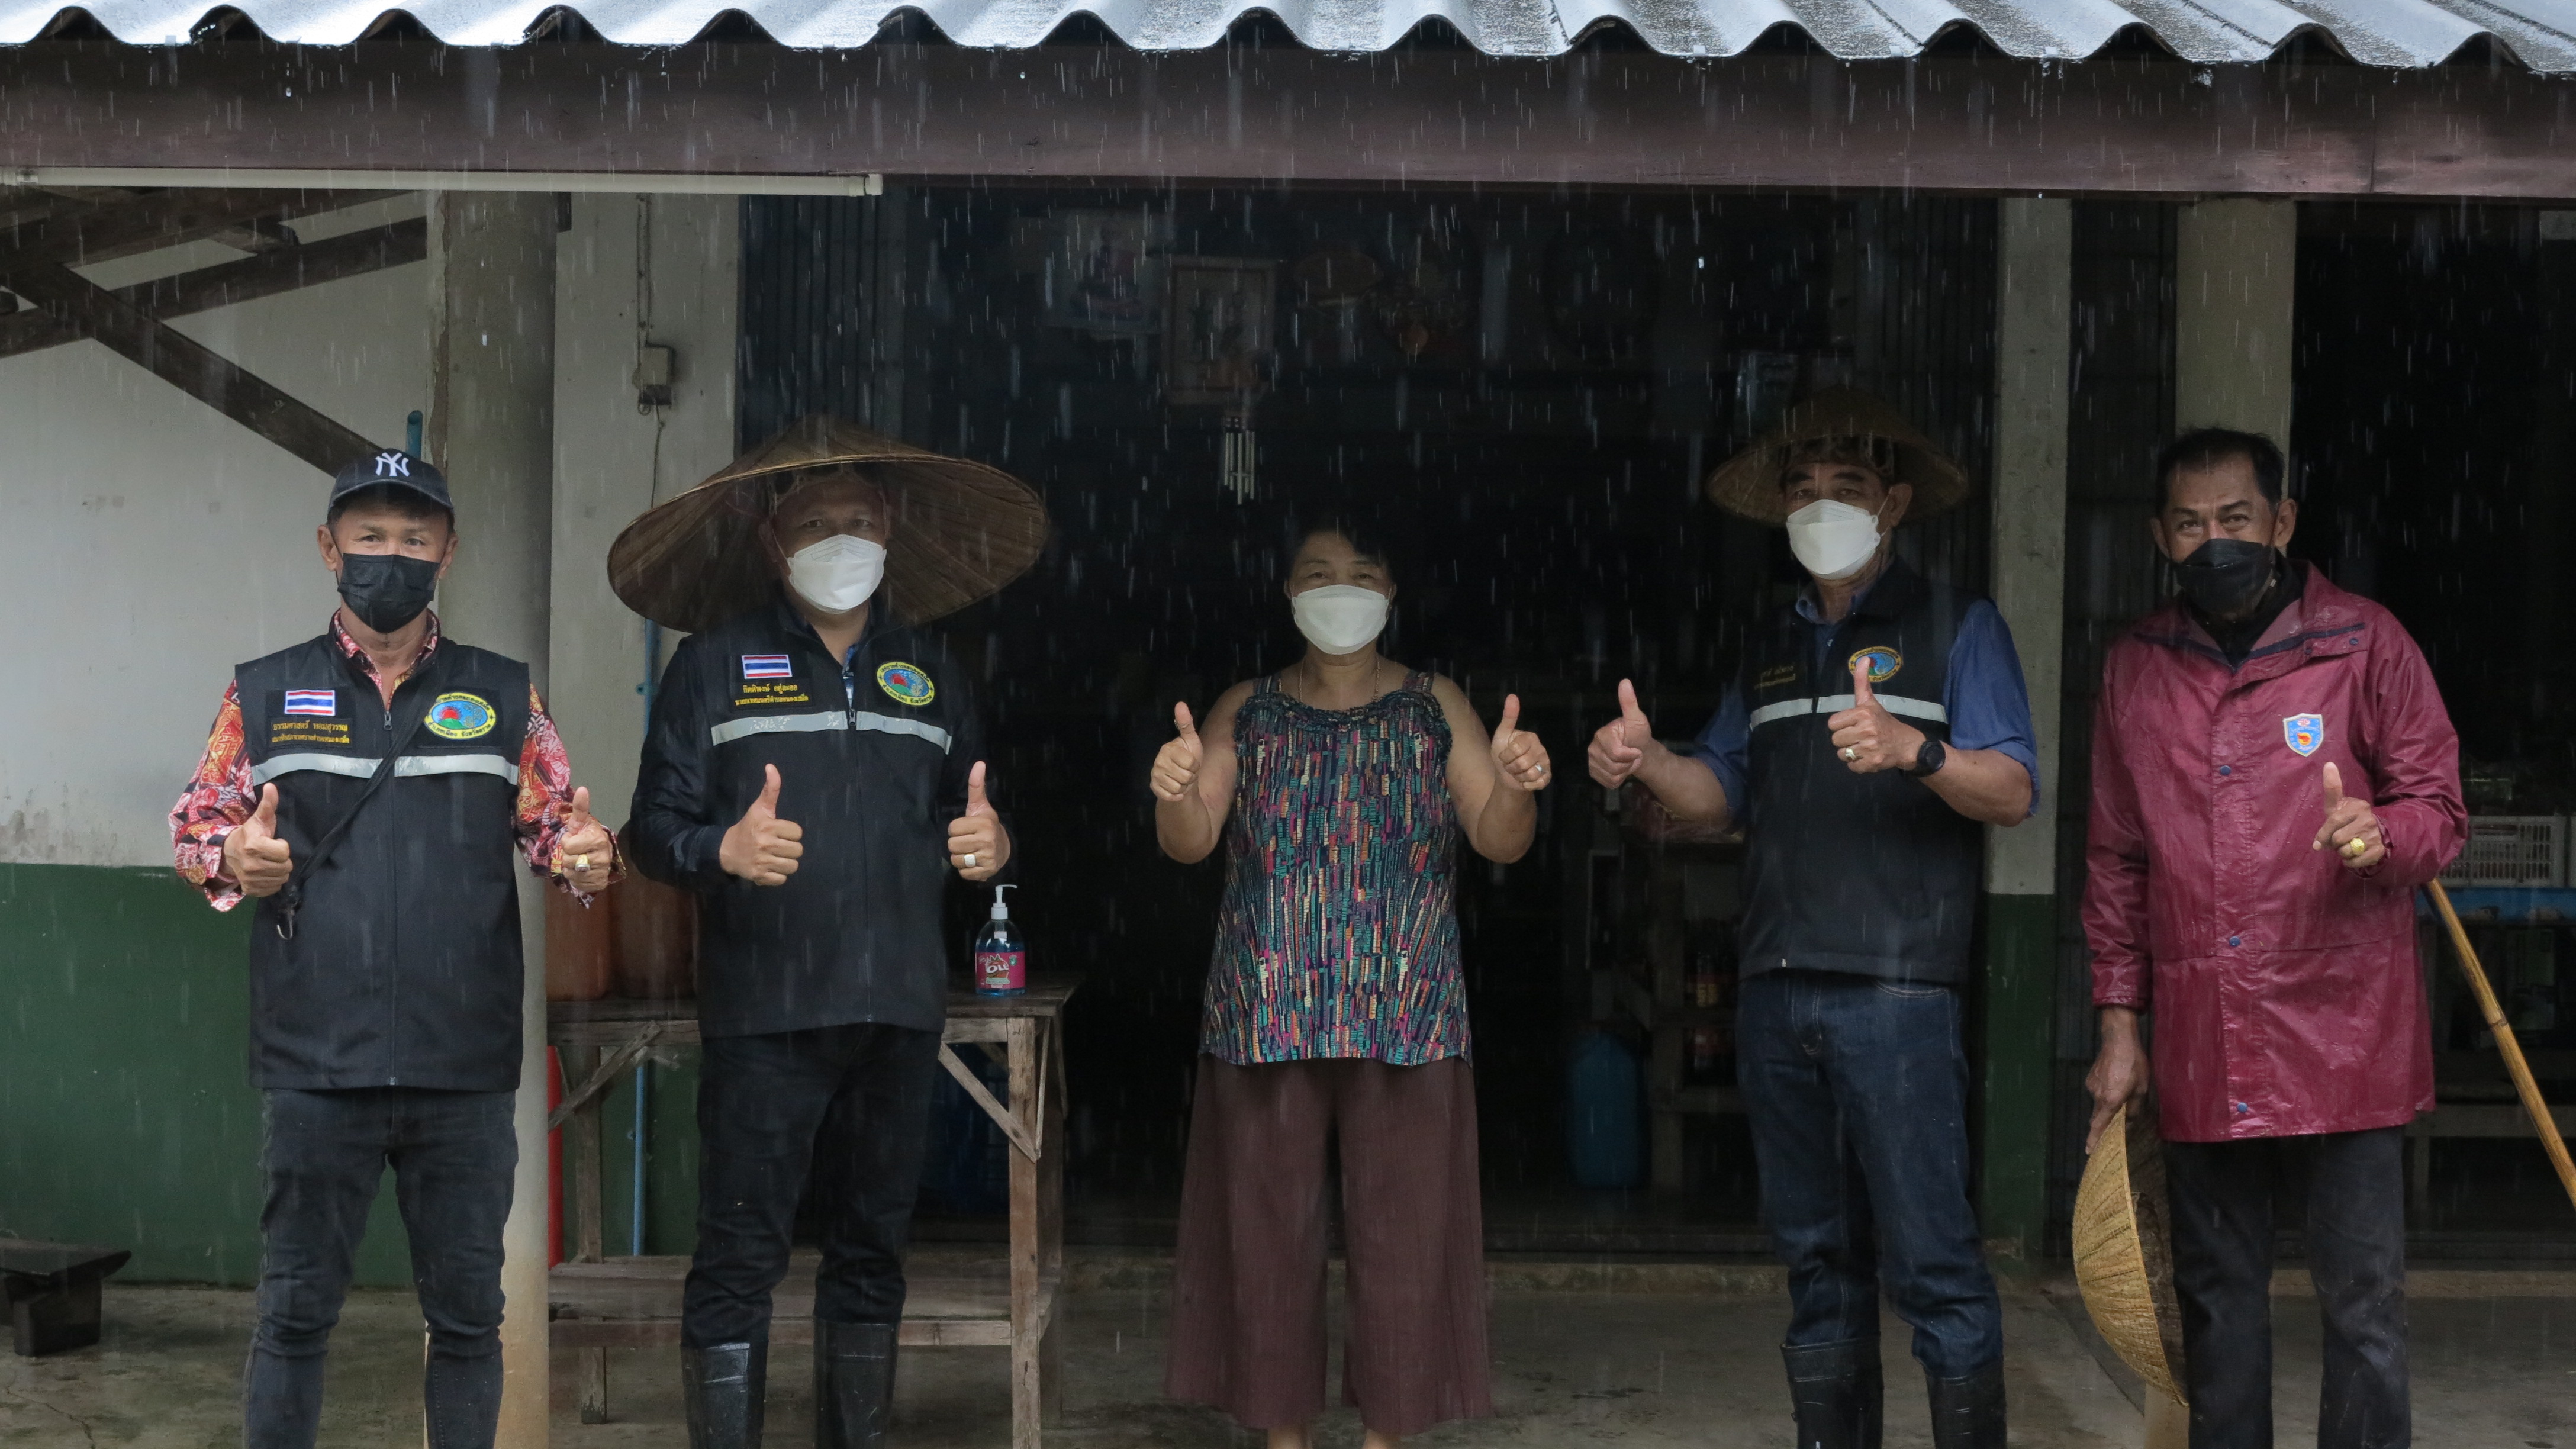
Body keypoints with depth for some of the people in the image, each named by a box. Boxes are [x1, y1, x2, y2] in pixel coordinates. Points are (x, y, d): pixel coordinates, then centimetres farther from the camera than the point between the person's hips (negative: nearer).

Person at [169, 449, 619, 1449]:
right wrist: (232, 858, -14)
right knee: (295, 1311, 5)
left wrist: (582, 855, -14)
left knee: (467, 1314, 7)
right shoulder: (264, 692, 9)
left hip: (466, 1068, 1)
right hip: (315, 1066, -1)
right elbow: (195, 824, 9)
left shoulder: (504, 695, 10)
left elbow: (559, 824, 9)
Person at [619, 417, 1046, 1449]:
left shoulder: (929, 667, 15)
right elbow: (653, 829, -2)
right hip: (764, 1013, -4)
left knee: (872, 1251, 10)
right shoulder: (714, 664, 3)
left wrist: (989, 845, -6)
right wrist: (725, 848, -23)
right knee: (740, 1258, -6)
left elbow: (966, 817, 18)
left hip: (898, 1012, 4)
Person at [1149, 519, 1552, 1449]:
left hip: (1405, 1015, -1)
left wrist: (1513, 786, -22)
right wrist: (1175, 795, -24)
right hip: (1267, 1012, 1)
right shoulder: (1246, 713, 10)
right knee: (1266, 1225, 1)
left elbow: (1499, 843, 0)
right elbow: (1190, 843, 0)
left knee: (1404, 1228, -2)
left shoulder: (1436, 708, 8)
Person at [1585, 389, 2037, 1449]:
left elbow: (2014, 791, -7)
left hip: (1893, 991, -6)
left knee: (1930, 1257, -8)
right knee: (1816, 1254, 11)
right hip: (1775, 991, 6)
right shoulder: (1773, 646, 21)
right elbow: (1723, 794, 17)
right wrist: (1645, 760, -3)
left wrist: (1914, 750, -25)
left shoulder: (1955, 626, 3)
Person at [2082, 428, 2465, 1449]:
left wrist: (2380, 834, -23)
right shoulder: (2137, 667, 8)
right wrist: (2119, 1024, 10)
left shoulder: (2364, 644, -1)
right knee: (2217, 1299, 11)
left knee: (2364, 1302, -1)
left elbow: (2440, 808, 1)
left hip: (2342, 1039, -3)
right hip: (2201, 1048, 3)